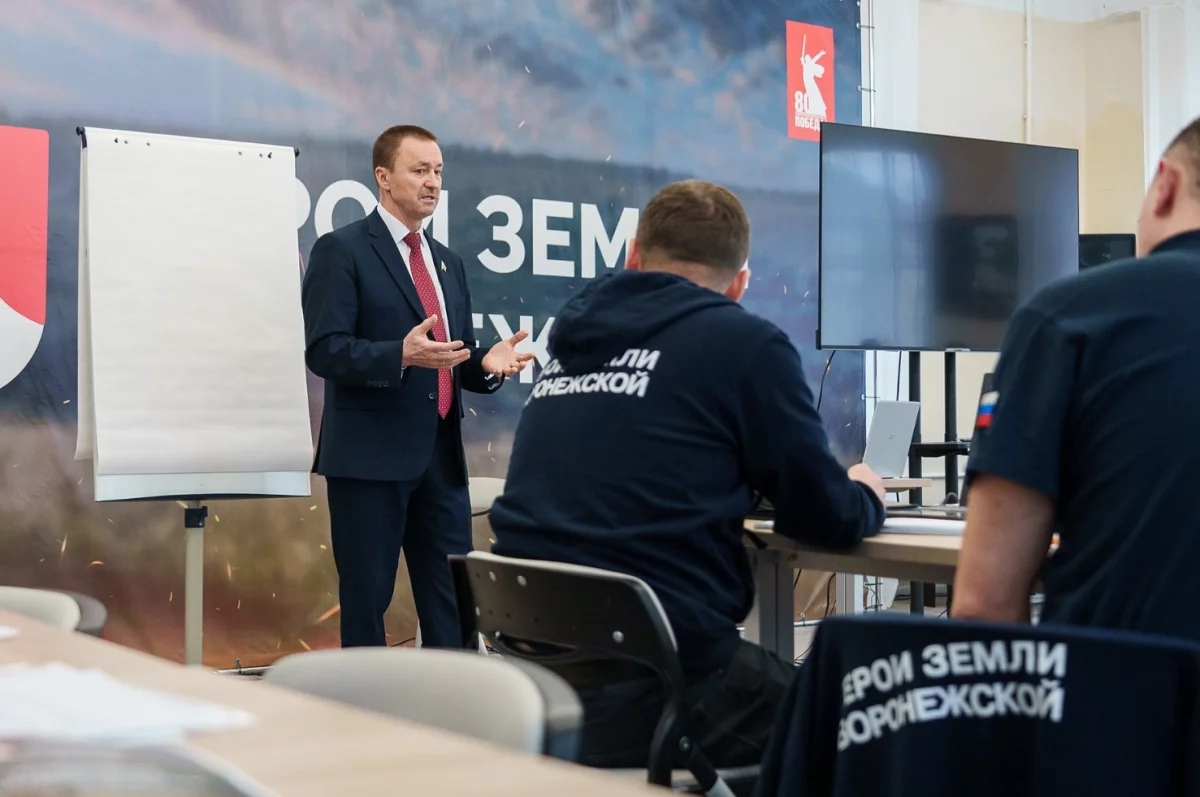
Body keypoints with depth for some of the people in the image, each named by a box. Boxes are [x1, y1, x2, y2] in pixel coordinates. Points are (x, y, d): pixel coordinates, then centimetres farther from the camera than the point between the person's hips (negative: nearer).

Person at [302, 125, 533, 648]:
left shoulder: (449, 263, 18)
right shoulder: (342, 250, -4)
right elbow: (323, 350, -13)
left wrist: (486, 364, -2)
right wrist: (402, 355, -28)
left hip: (441, 457, 7)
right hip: (371, 456, -6)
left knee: (453, 601, 7)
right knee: (366, 601, 2)